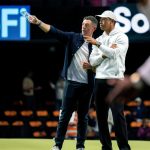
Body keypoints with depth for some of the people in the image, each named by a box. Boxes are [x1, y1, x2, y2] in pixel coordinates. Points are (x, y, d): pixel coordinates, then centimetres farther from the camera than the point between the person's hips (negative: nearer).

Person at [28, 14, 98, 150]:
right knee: (65, 114, 0)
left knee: (83, 116, 6)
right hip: (72, 83, 0)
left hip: (87, 85, 0)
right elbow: (54, 31, -7)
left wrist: (90, 67, -15)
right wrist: (38, 22, -18)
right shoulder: (73, 37, 4)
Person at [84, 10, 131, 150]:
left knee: (118, 115, -12)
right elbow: (92, 61, 9)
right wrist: (105, 54, -8)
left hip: (115, 80, -6)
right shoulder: (99, 40, 16)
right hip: (99, 81, 6)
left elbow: (115, 53, -18)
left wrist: (98, 44, -20)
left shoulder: (121, 37, -1)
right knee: (101, 115, 5)